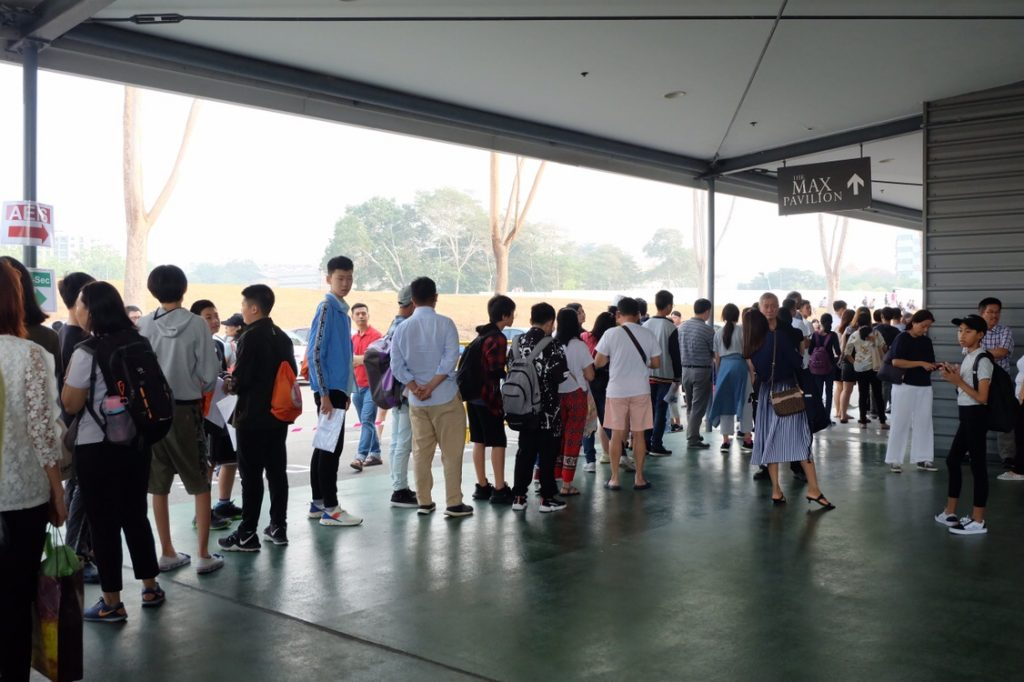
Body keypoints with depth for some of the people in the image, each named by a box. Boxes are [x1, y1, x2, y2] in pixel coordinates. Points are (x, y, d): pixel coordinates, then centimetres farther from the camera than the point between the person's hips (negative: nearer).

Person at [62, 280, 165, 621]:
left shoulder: (87, 352, -14)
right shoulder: (139, 345, 6)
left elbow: (71, 404, -10)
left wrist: (69, 374, 4)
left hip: (97, 448, -6)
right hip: (136, 442, 6)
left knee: (103, 523, 3)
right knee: (135, 515, 17)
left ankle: (112, 603, 10)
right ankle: (151, 588, 26)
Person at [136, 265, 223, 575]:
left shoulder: (143, 325, -4)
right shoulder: (196, 324, -11)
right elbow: (209, 374, -10)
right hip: (185, 409, -3)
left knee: (159, 485, 12)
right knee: (200, 484, 7)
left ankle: (167, 553, 19)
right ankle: (204, 555, 7)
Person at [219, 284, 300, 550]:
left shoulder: (250, 337, -14)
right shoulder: (282, 337, 9)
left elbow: (241, 379, -18)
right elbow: (292, 374, 14)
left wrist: (229, 385, 2)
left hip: (253, 416, -7)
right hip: (278, 414, 7)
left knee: (251, 475, -2)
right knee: (277, 470, 11)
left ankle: (247, 534, 2)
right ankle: (278, 527, 17)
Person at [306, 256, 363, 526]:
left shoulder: (342, 309, 14)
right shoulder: (327, 308, -11)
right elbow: (315, 353, -16)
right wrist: (325, 394, -19)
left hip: (338, 388, 9)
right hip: (329, 389, -9)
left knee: (326, 446, 13)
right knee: (331, 446, -6)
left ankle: (318, 503, 21)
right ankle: (330, 509, -1)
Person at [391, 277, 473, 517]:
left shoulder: (402, 328, 4)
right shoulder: (445, 323, -7)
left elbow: (397, 364, -2)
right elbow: (450, 358, -16)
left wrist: (415, 388, -6)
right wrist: (431, 386, -14)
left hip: (416, 401, 4)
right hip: (445, 398, -4)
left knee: (421, 452, 11)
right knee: (451, 452, 2)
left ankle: (424, 502, 15)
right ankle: (453, 503, 3)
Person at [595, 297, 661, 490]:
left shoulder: (611, 334, -7)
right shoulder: (648, 335, -1)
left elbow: (598, 362, -5)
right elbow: (656, 363, 4)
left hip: (617, 390, -1)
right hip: (641, 390, 1)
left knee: (617, 434, 7)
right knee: (638, 434, 8)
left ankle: (614, 479, 10)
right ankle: (639, 478, 13)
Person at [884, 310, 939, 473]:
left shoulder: (927, 341, 12)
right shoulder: (902, 338, -7)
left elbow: (930, 364, 15)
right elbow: (896, 362, -16)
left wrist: (937, 366, -7)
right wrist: (921, 363, -20)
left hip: (924, 387, 6)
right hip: (905, 386, -6)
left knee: (924, 423, 7)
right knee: (901, 423, -1)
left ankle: (922, 459, 15)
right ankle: (894, 460, 5)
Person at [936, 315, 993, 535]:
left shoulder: (982, 361, -16)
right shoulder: (967, 358, 12)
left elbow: (982, 397, -20)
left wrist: (958, 381, -18)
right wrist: (954, 376, 1)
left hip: (975, 417, -10)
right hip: (966, 416, 10)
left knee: (977, 465, -4)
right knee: (953, 460, 15)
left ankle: (978, 522, 3)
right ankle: (950, 513, 25)